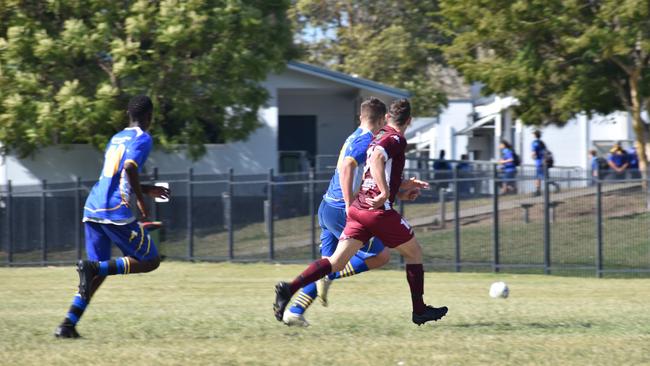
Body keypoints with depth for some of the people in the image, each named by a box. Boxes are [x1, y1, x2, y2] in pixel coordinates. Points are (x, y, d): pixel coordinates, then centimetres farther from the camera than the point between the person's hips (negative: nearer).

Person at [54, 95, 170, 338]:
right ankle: (94, 267, -18)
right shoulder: (143, 139, -2)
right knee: (150, 261, 4)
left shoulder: (116, 138, 23)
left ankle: (68, 324, -1)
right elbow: (129, 168, -20)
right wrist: (140, 199, -10)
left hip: (92, 209, 8)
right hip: (116, 212, -8)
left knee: (99, 272, 13)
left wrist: (147, 190, 42)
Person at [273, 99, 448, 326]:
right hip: (380, 212, -7)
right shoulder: (396, 140, -5)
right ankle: (419, 311, 18)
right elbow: (377, 158, -26)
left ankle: (289, 289, -19)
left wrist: (400, 190, 28)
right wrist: (386, 193, -26)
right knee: (414, 252, 13)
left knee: (336, 262, -2)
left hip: (358, 209, 7)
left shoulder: (378, 138, 20)